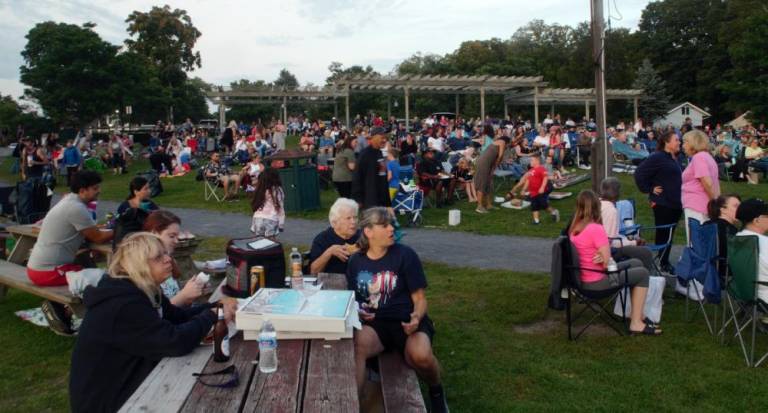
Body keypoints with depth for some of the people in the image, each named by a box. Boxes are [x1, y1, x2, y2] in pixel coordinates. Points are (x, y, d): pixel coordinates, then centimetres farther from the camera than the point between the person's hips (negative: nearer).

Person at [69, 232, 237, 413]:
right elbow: (176, 342, -32)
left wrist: (216, 307, -8)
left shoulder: (142, 291, 2)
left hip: (126, 384, 9)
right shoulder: (123, 306, -29)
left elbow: (178, 315, 7)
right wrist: (211, 316, -17)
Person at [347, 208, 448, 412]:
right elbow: (352, 297, 19)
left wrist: (416, 317, -22)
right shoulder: (356, 261, 7)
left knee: (420, 355, -32)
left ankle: (436, 391, 3)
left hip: (406, 321, -2)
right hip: (374, 323, 2)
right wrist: (357, 311, -4)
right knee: (354, 347, -33)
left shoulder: (405, 255, -3)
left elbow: (419, 298, -1)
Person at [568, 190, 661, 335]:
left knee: (636, 263, 22)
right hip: (597, 281, -8)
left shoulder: (574, 228, 2)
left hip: (583, 278, 8)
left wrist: (602, 257, -7)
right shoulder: (596, 228, -24)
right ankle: (636, 323, 13)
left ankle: (634, 313, 29)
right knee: (642, 273, 9)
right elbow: (607, 262, -21)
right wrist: (604, 257, -1)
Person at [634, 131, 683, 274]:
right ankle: (661, 264, 7)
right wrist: (649, 190, -14)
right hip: (663, 203, -8)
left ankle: (664, 262, 23)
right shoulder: (657, 157, -13)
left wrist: (679, 198, 17)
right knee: (663, 234, -2)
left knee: (669, 234, 13)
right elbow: (639, 173, -17)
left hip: (675, 203, 8)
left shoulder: (674, 159, 14)